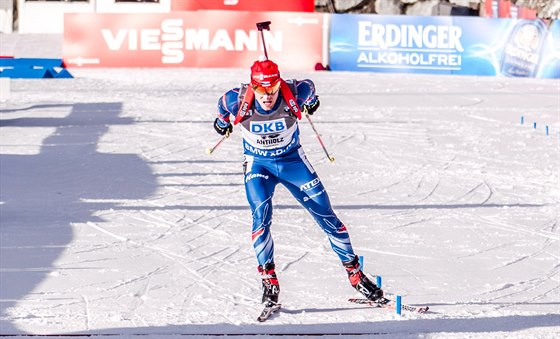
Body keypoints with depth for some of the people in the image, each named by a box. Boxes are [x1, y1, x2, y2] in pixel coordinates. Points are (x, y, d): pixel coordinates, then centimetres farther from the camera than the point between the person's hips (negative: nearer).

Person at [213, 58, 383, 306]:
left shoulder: (294, 94, -26)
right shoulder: (238, 101, -25)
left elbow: (309, 88, -3)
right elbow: (223, 103, -1)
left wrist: (311, 103, 20)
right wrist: (222, 122, 21)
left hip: (292, 160, 1)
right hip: (258, 163, -1)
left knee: (326, 215, 0)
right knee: (261, 216, -24)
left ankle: (354, 272, 11)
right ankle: (268, 279, -13)